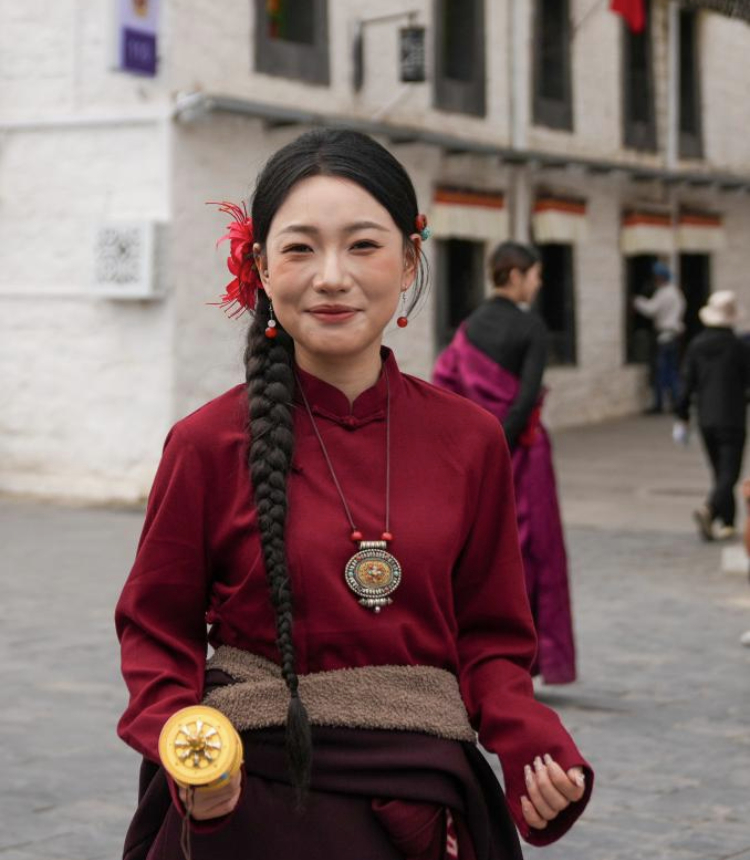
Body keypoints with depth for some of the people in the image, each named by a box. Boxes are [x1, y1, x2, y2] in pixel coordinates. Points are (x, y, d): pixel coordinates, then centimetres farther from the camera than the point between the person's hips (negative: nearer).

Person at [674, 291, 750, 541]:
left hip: (705, 420, 5)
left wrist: (682, 418, 6)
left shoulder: (696, 346, 1)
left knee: (720, 473, 15)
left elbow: (687, 385, 1)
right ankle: (708, 509, -26)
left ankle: (726, 523, 17)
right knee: (729, 474, -5)